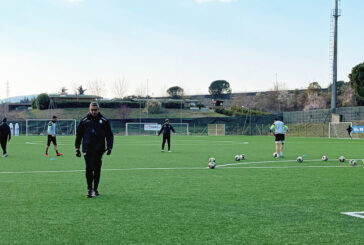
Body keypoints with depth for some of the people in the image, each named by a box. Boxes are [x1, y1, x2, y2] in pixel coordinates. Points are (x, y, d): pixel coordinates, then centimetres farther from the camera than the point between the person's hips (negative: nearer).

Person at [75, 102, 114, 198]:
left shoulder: (104, 121, 5)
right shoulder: (84, 121, 5)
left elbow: (109, 135, 9)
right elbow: (79, 135, 11)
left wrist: (109, 147, -3)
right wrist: (77, 148, 7)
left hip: (99, 150, 1)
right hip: (87, 150, -1)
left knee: (97, 170, 7)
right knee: (89, 169, -11)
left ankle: (95, 189, 19)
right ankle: (89, 189, -5)